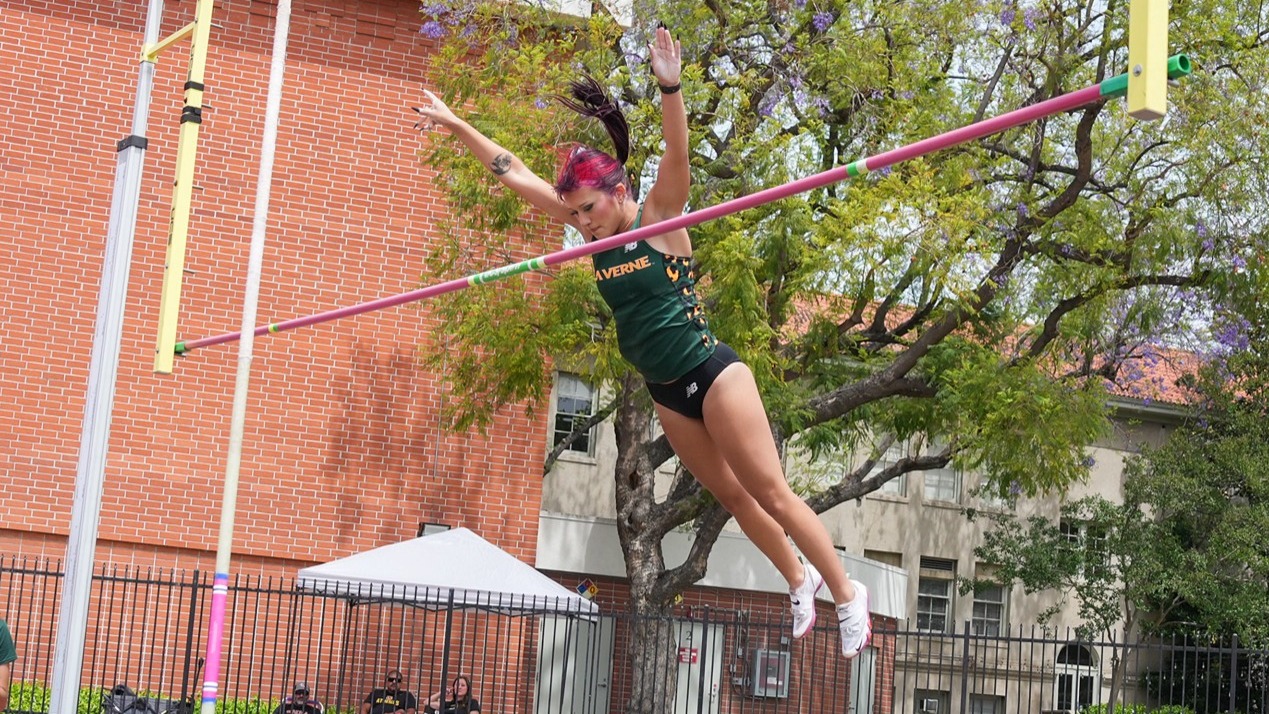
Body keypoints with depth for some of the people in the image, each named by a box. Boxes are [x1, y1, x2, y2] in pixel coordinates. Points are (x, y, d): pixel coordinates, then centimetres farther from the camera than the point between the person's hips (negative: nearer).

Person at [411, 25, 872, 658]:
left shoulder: (658, 217, -13)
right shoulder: (592, 227, 2)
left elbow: (677, 157, -32)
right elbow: (515, 174, 4)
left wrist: (670, 89, -48)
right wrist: (457, 125, 3)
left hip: (710, 373, -7)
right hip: (665, 391, 7)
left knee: (770, 492, -2)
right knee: (730, 496, 15)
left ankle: (846, 592, 10)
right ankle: (799, 579, 33)